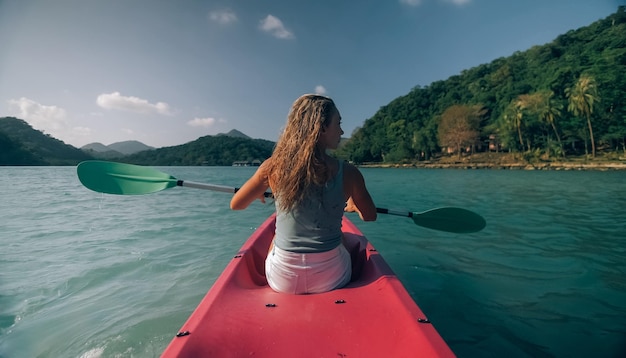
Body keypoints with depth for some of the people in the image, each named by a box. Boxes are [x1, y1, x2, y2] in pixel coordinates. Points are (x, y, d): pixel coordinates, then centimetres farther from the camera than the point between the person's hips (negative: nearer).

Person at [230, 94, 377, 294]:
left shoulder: (273, 166, -12)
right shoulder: (348, 173, -13)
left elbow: (236, 204, 2)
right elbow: (369, 216, 3)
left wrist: (258, 193, 23)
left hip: (282, 280, 1)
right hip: (331, 279, 0)